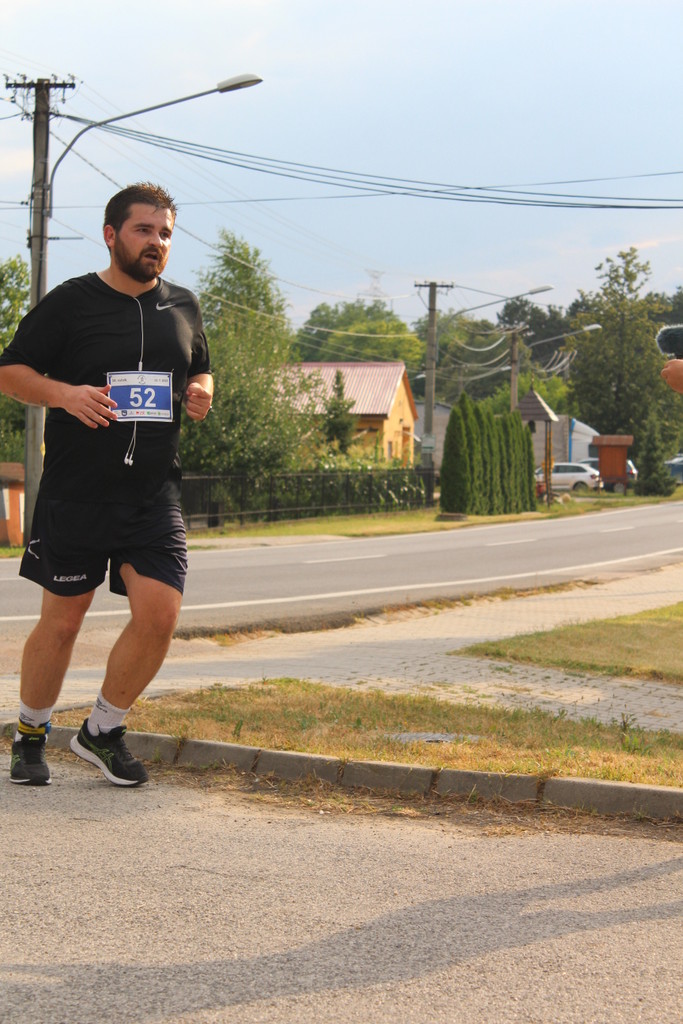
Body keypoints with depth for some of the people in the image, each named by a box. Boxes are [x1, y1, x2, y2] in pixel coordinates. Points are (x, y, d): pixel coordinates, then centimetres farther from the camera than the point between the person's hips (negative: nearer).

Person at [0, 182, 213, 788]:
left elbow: (201, 371, 26)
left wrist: (201, 392, 2)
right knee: (62, 622, 6)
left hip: (154, 497, 3)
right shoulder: (69, 303, -3)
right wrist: (64, 394, -18)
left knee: (160, 614, -10)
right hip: (75, 494, -3)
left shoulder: (183, 307, 11)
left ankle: (103, 730, 13)